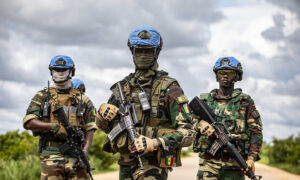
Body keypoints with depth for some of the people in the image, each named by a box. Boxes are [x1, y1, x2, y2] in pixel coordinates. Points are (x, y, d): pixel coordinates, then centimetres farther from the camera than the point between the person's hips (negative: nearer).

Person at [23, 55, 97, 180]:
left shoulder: (82, 99, 15)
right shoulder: (42, 97, 12)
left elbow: (90, 129, 10)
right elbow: (28, 123, 2)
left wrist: (84, 152, -6)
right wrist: (52, 126, -12)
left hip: (76, 156, 1)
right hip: (51, 156, -1)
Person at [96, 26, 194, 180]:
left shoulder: (168, 87, -6)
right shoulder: (123, 87, 11)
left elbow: (186, 131, -11)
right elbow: (106, 126, 18)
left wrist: (155, 143, -24)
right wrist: (103, 114, -6)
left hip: (153, 167, -6)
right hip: (126, 165, 6)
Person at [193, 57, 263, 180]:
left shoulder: (245, 102, 8)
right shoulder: (205, 100, 13)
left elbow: (256, 131, 5)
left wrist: (252, 158, -7)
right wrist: (200, 124, -10)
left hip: (234, 166, -1)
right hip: (208, 164, 1)